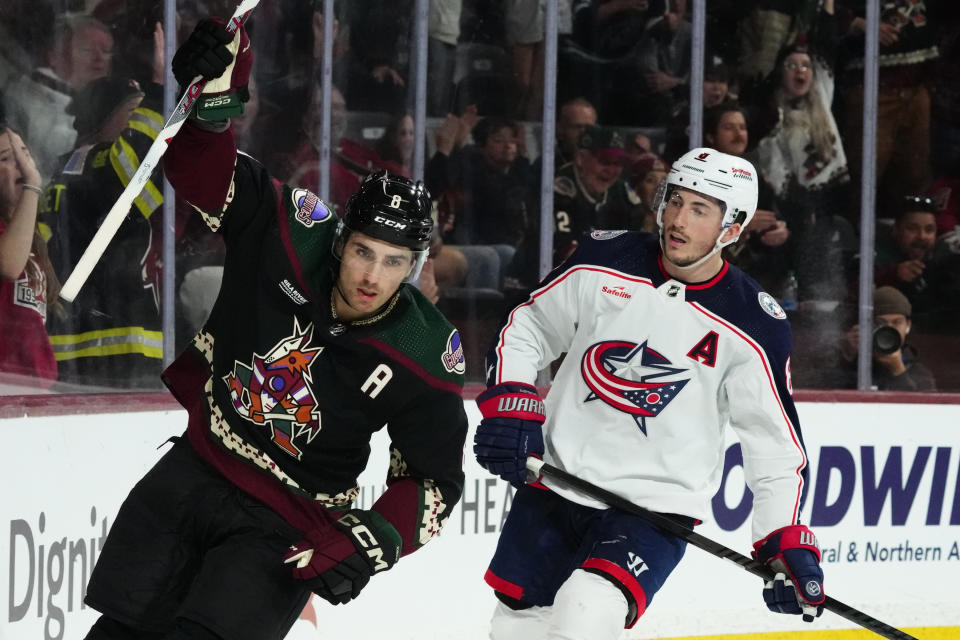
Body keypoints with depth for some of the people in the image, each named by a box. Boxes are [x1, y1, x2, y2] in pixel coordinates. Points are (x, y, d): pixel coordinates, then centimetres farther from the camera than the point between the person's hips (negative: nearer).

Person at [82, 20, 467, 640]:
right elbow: (205, 168, -9)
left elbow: (433, 479, -8)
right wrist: (214, 94, -29)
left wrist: (374, 541, -22)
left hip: (288, 524, -3)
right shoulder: (293, 233, -14)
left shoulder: (424, 355, -18)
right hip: (198, 466, 3)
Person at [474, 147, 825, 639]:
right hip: (555, 483, 4)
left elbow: (776, 444, -4)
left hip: (657, 502, -4)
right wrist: (509, 404, -6)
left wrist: (788, 544, -13)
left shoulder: (752, 326, -11)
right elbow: (528, 328, 9)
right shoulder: (605, 261, -5)